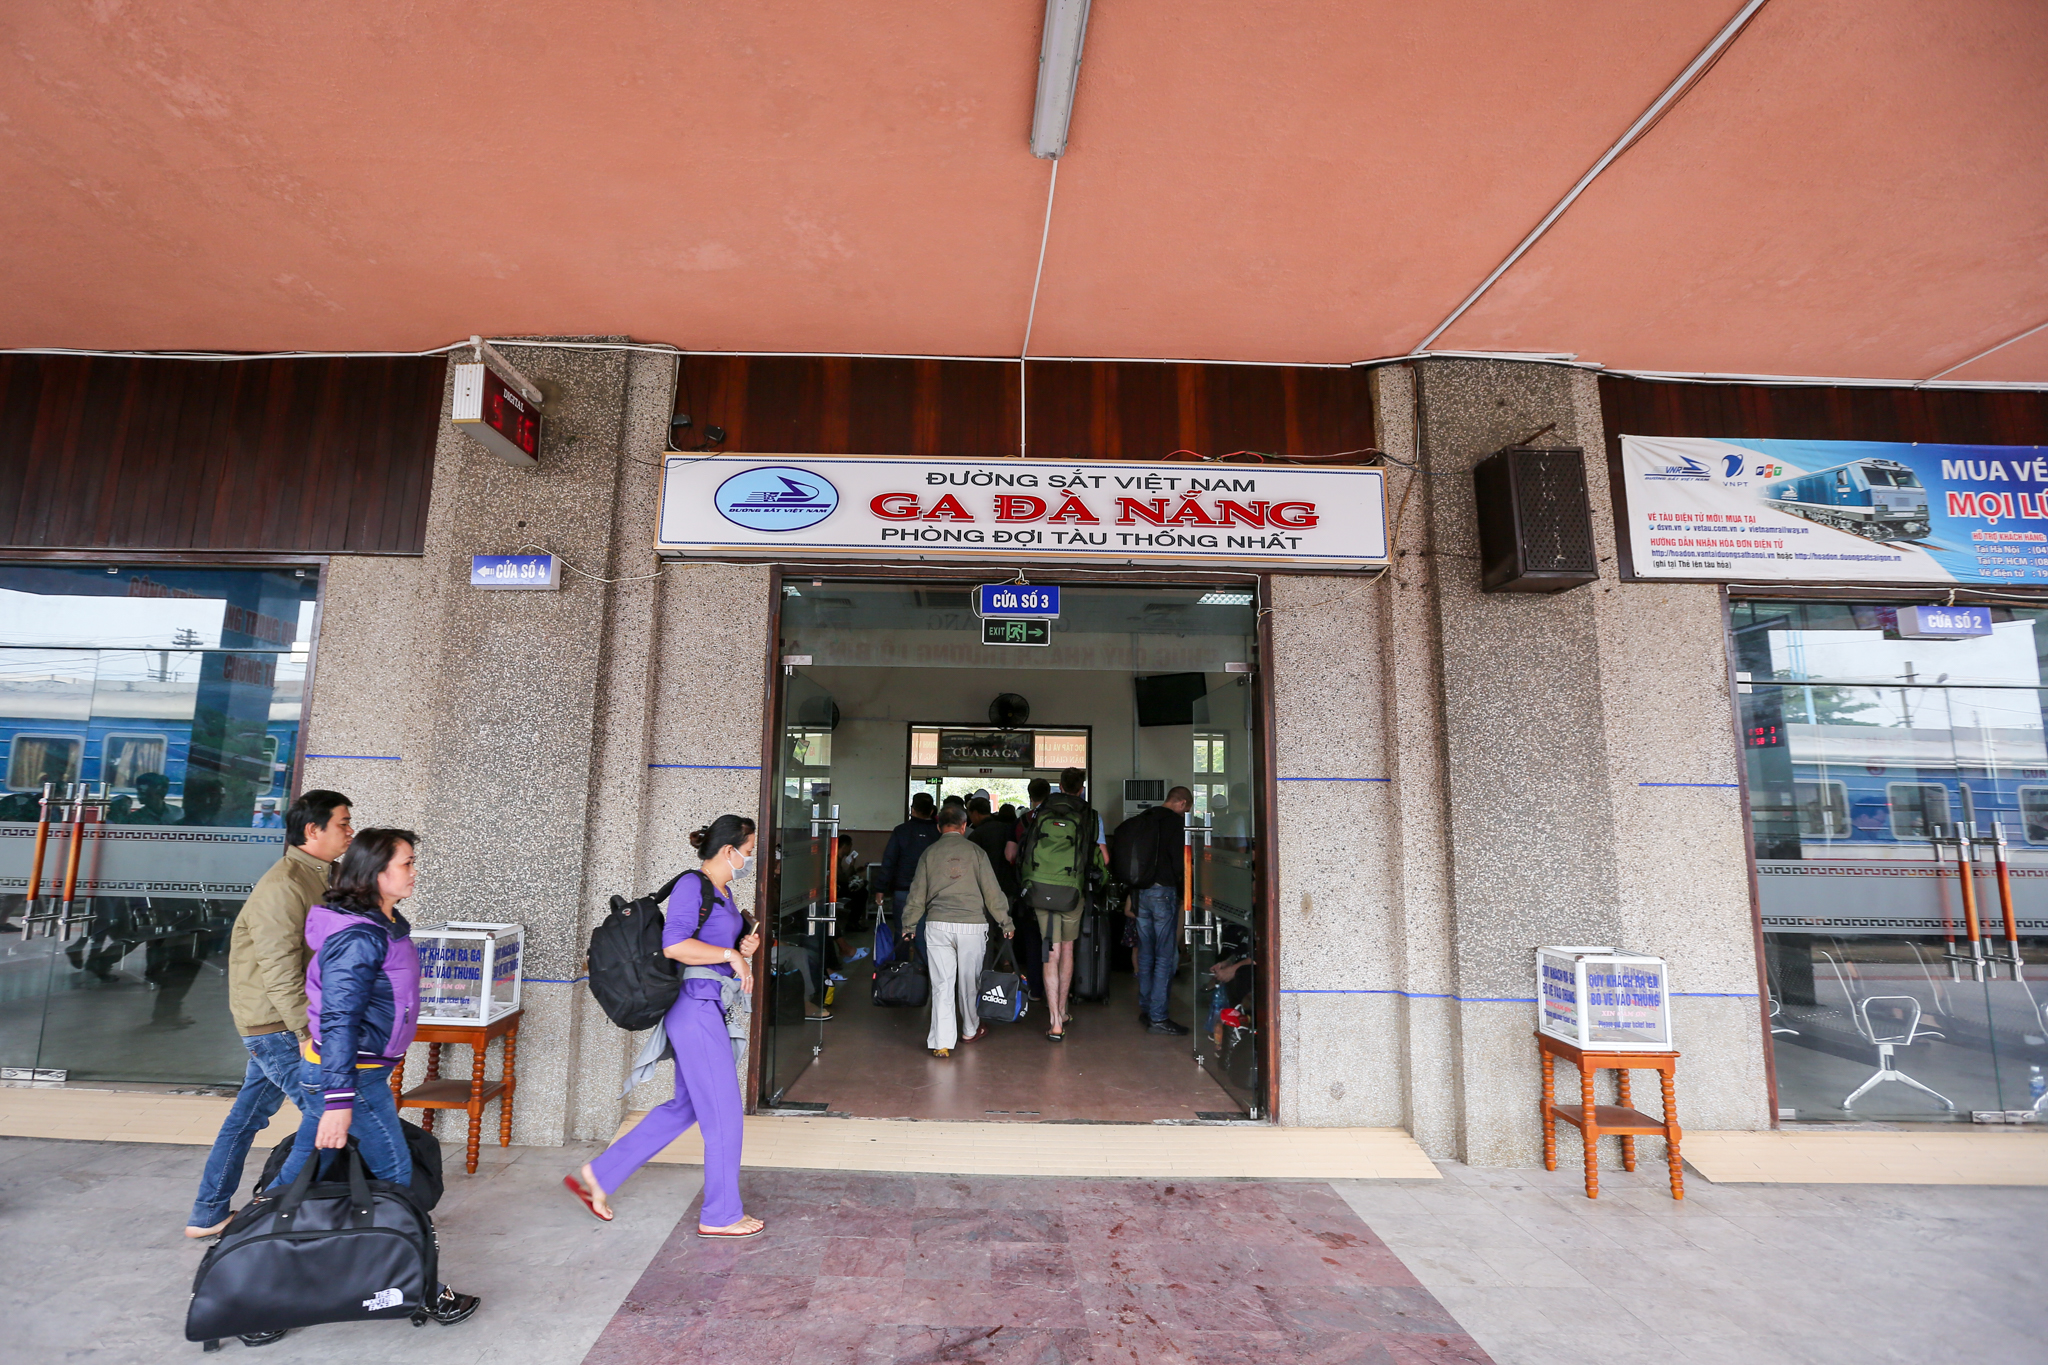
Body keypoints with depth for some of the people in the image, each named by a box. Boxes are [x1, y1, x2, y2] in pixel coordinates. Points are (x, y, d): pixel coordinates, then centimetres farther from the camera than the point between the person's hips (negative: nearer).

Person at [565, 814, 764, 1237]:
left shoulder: (723, 892, 14)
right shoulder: (692, 886, -15)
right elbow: (674, 944, -28)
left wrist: (745, 949, 5)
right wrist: (731, 955, -20)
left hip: (710, 1009, 10)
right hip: (696, 1007, -10)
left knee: (685, 1106, 18)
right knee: (723, 1113, 1)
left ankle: (599, 1174, 28)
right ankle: (720, 1215, 17)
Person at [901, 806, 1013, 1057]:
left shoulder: (929, 853, 7)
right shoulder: (974, 850, 1)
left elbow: (917, 893, 10)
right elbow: (992, 890, 0)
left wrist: (909, 925, 21)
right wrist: (1005, 923, 7)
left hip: (938, 925, 1)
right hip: (972, 925, -1)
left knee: (942, 984, 3)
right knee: (969, 982, 15)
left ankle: (942, 1042, -1)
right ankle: (970, 1031, 32)